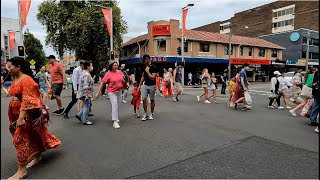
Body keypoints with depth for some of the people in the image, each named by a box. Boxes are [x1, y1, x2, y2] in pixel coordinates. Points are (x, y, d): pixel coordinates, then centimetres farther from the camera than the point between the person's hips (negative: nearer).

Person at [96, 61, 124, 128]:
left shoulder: (119, 72, 3)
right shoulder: (108, 74, -11)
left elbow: (123, 80, 19)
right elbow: (103, 83, -11)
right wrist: (98, 92, -13)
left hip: (119, 91, 6)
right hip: (112, 92, -6)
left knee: (118, 105, 15)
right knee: (114, 105, -14)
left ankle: (115, 117, 36)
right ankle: (115, 122, -13)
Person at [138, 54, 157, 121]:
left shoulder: (153, 67, -13)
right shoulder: (144, 67, 8)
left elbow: (153, 78, -20)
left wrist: (147, 71, -18)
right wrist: (140, 85, 14)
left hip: (152, 86, -5)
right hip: (145, 85, 6)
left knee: (152, 100, 6)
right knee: (144, 99, -4)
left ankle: (151, 114, 20)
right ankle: (145, 114, 6)